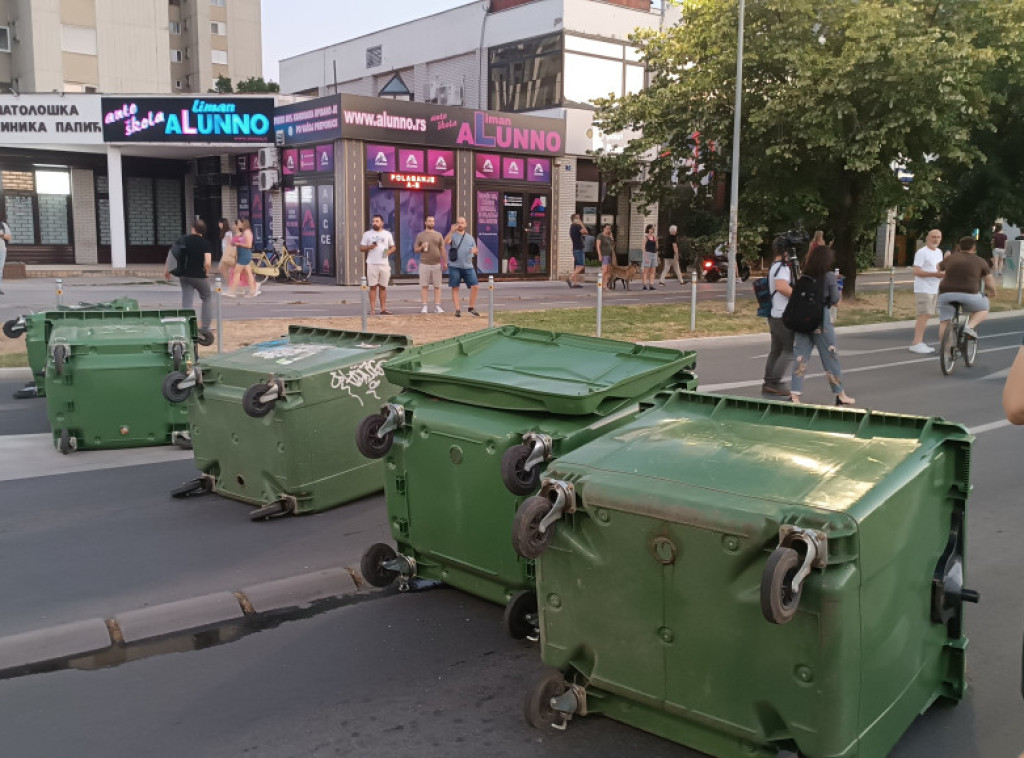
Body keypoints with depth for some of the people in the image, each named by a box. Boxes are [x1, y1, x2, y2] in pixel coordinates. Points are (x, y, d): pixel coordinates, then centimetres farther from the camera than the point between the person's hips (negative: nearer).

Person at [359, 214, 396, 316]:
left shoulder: (387, 234, 11)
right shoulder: (367, 234, 7)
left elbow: (393, 247, 15)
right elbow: (361, 248, 7)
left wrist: (389, 251, -7)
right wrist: (369, 247, -13)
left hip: (384, 264, 1)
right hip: (372, 264, -1)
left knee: (383, 287, 6)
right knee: (373, 287, -2)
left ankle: (383, 309, 10)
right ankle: (372, 309, 0)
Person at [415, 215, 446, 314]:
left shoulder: (438, 235, 10)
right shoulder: (420, 235, 8)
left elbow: (442, 249, 9)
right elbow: (416, 249, 10)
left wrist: (444, 262, 2)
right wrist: (422, 247, -11)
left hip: (437, 264, 1)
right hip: (424, 264, -1)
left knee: (437, 286, 1)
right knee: (424, 286, -2)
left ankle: (437, 306, 4)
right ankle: (424, 306, 1)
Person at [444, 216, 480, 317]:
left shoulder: (470, 238, 16)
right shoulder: (453, 235, 2)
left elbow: (474, 249, 21)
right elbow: (446, 242, -18)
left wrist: (474, 250, -4)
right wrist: (452, 231, -32)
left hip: (468, 267, 3)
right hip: (455, 266, -3)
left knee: (475, 286, -4)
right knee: (455, 288, -1)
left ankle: (472, 307, 10)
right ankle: (457, 309, 5)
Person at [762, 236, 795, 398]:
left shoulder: (773, 267, 18)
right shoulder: (782, 267, -15)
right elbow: (782, 286, -33)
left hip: (775, 315, 10)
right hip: (784, 316, -10)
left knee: (776, 350, 13)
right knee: (791, 349, -6)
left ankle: (768, 383, 14)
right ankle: (777, 382, -8)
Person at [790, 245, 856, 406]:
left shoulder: (804, 276, 5)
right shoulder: (830, 276, -7)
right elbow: (835, 301, -3)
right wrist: (838, 289, 14)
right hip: (821, 319, -4)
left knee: (800, 356, 5)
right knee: (830, 356, 8)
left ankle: (794, 394, -3)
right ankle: (840, 395, 20)